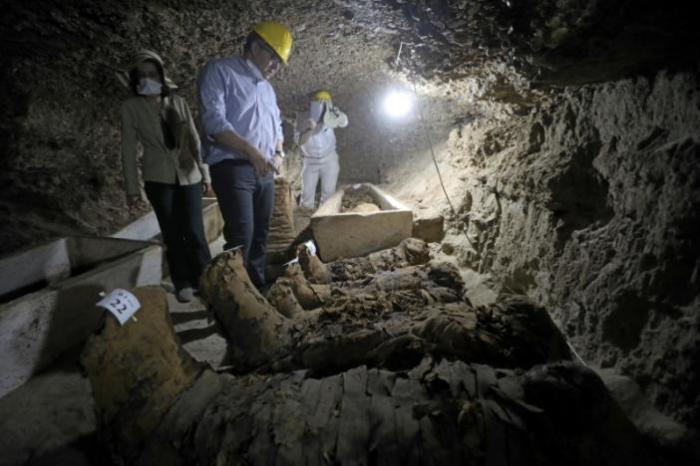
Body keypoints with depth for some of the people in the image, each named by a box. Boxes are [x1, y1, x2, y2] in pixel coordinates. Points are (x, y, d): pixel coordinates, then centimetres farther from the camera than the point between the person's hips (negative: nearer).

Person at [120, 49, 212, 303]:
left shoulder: (178, 102, 4)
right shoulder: (131, 107, 0)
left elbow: (194, 139, 7)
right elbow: (129, 149, -1)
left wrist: (205, 172, 5)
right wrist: (132, 187, -3)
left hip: (188, 175, 1)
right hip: (158, 178, 0)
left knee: (194, 232, -3)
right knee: (172, 234, 4)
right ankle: (183, 283, 17)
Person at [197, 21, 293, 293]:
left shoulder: (267, 87, 22)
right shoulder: (220, 71, -3)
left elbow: (276, 125, 29)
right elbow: (214, 121, -15)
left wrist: (279, 152, 8)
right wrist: (252, 151, -21)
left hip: (264, 171, 8)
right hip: (233, 169, -7)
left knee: (260, 234, 10)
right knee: (241, 235, -15)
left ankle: (258, 288, 21)